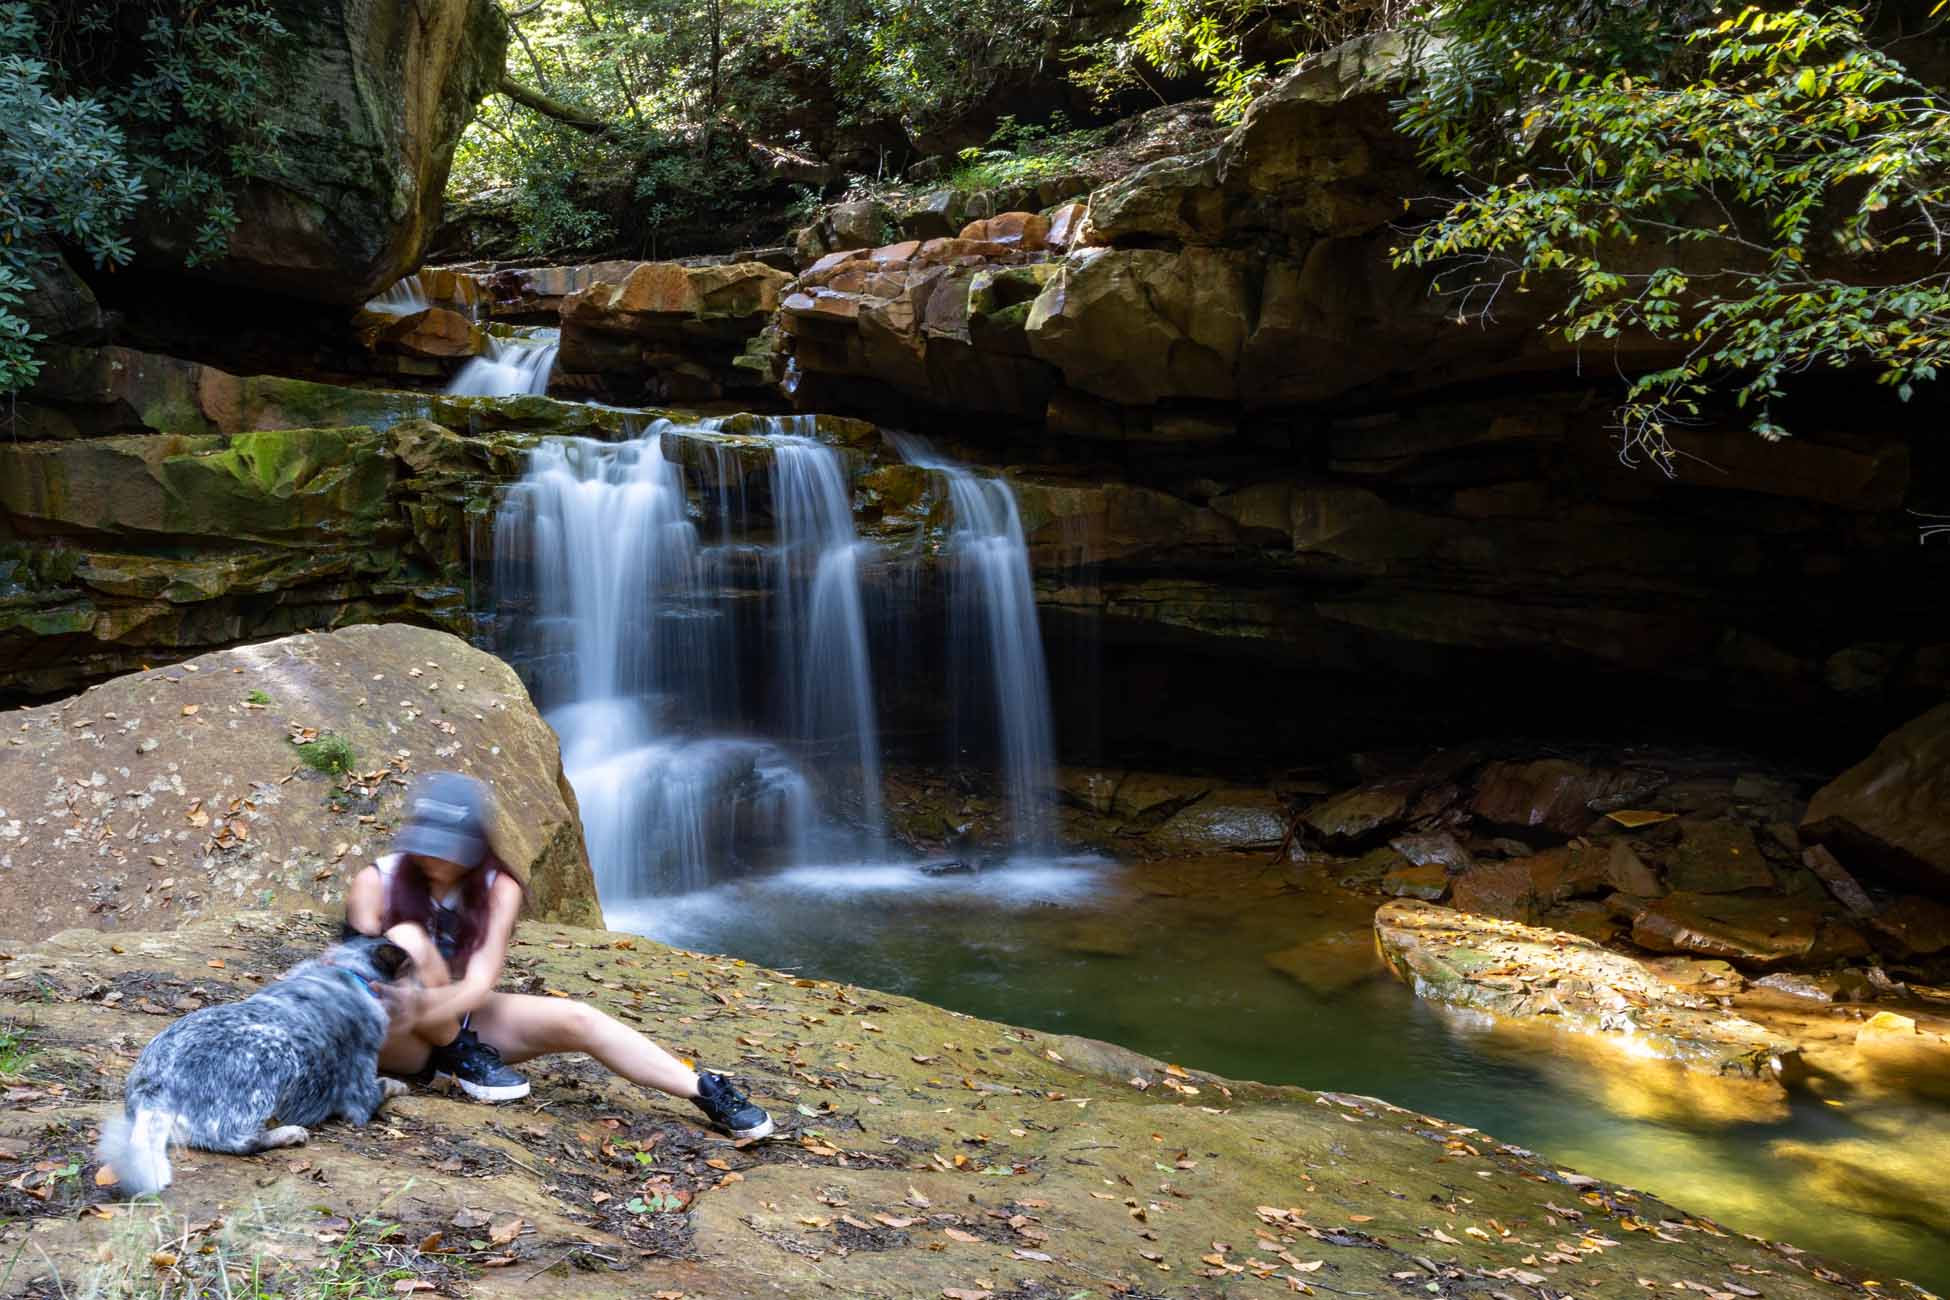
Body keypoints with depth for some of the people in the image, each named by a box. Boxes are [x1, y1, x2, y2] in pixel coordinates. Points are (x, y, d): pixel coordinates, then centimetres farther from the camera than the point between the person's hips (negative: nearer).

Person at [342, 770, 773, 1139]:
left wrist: (424, 1008, -43)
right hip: (389, 1038, -3)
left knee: (576, 1019, -21)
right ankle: (462, 1059, -16)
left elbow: (479, 983, -22)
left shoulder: (498, 888, -12)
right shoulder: (376, 882, -17)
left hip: (454, 1017, 3)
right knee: (406, 940, -34)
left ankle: (705, 1090, -20)